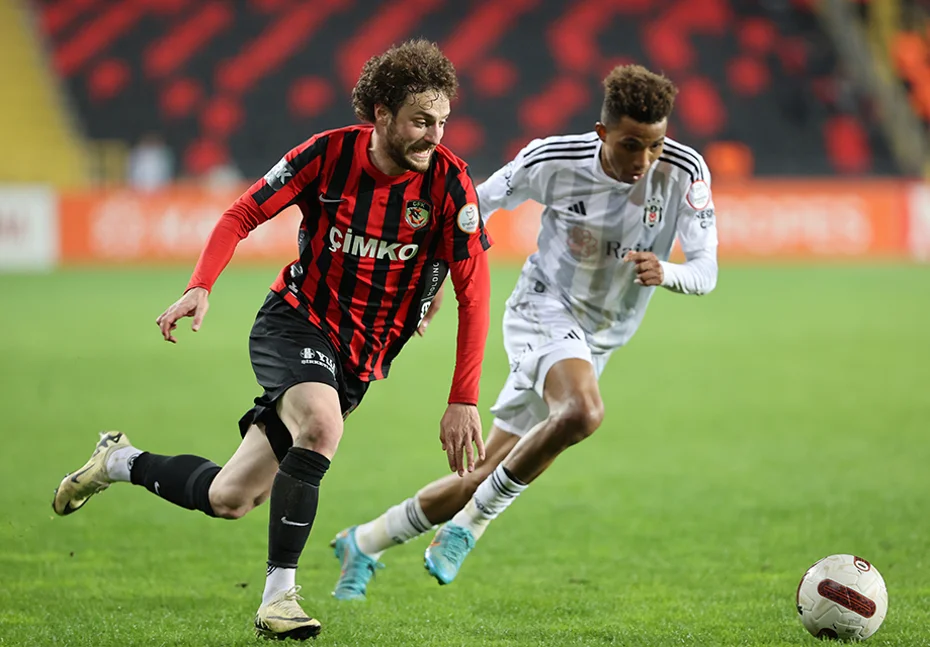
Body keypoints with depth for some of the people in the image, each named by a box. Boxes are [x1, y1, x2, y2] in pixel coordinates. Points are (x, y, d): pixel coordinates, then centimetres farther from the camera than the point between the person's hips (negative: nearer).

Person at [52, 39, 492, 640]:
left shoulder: (450, 183, -14)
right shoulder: (330, 153, -14)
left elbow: (473, 292, -12)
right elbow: (243, 214, -3)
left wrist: (464, 400, -17)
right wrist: (200, 287, -19)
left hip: (360, 358, 2)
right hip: (295, 321, -2)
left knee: (228, 499, 2)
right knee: (322, 425, -35)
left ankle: (123, 461, 31)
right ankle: (279, 594, -23)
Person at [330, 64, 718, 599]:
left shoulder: (684, 172, -15)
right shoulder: (553, 161, -17)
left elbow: (706, 273, -18)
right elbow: (477, 204, 0)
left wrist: (664, 272, -39)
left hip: (596, 343, 4)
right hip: (544, 310, -4)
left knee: (483, 483, 7)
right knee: (582, 413, -36)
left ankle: (364, 544, 27)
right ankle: (473, 522, -18)